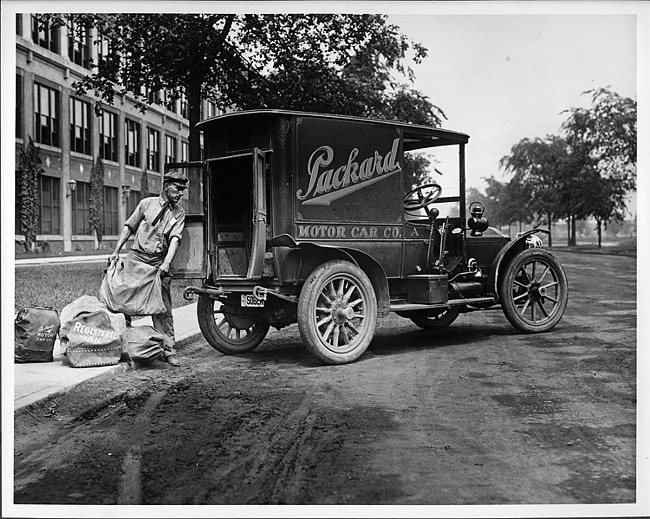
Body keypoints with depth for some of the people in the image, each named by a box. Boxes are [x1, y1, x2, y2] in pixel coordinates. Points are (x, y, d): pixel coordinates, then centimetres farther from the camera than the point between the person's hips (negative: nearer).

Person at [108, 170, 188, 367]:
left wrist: (166, 263, -22)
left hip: (159, 264, 0)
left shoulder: (179, 213, 5)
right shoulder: (147, 203, 3)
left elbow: (175, 238, -7)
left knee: (163, 310, -2)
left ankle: (169, 350, 1)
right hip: (136, 259, 0)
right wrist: (116, 251, 1)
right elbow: (129, 227, 8)